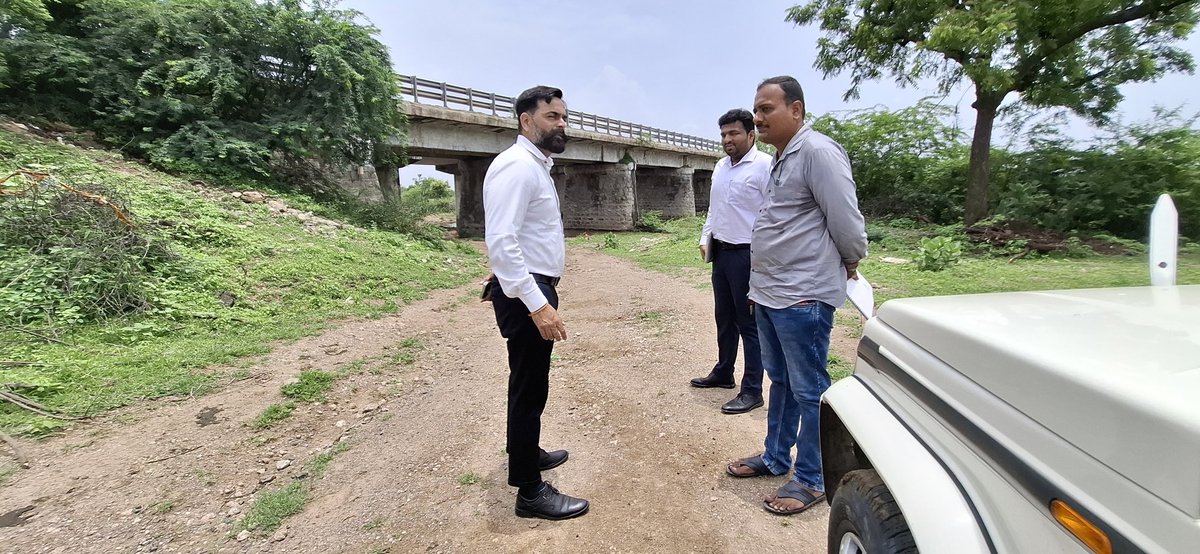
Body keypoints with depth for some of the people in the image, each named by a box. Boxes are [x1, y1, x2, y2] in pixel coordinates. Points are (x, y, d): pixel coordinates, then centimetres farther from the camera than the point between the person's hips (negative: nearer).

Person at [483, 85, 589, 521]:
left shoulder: (537, 167, 16)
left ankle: (526, 452, 43)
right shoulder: (516, 166, -17)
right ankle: (530, 491, 15)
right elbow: (500, 241, -27)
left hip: (536, 290, 10)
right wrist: (537, 304, -31)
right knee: (530, 387, -1)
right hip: (526, 295, -10)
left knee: (530, 382, 23)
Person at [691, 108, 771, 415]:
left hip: (748, 255, -8)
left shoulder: (764, 165, -12)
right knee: (724, 317, 18)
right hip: (721, 252, 8)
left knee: (749, 323, -1)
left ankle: (752, 390, 10)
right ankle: (723, 373, 35)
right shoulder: (721, 167, 13)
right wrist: (705, 238, 14)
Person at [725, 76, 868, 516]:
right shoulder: (781, 159, 16)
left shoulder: (817, 152, -14)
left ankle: (812, 479, 20)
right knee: (780, 382, 20)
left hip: (802, 298, -9)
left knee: (809, 391, 4)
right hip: (770, 294, 10)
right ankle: (775, 457, 36)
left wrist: (851, 264, 2)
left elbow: (846, 220, -16)